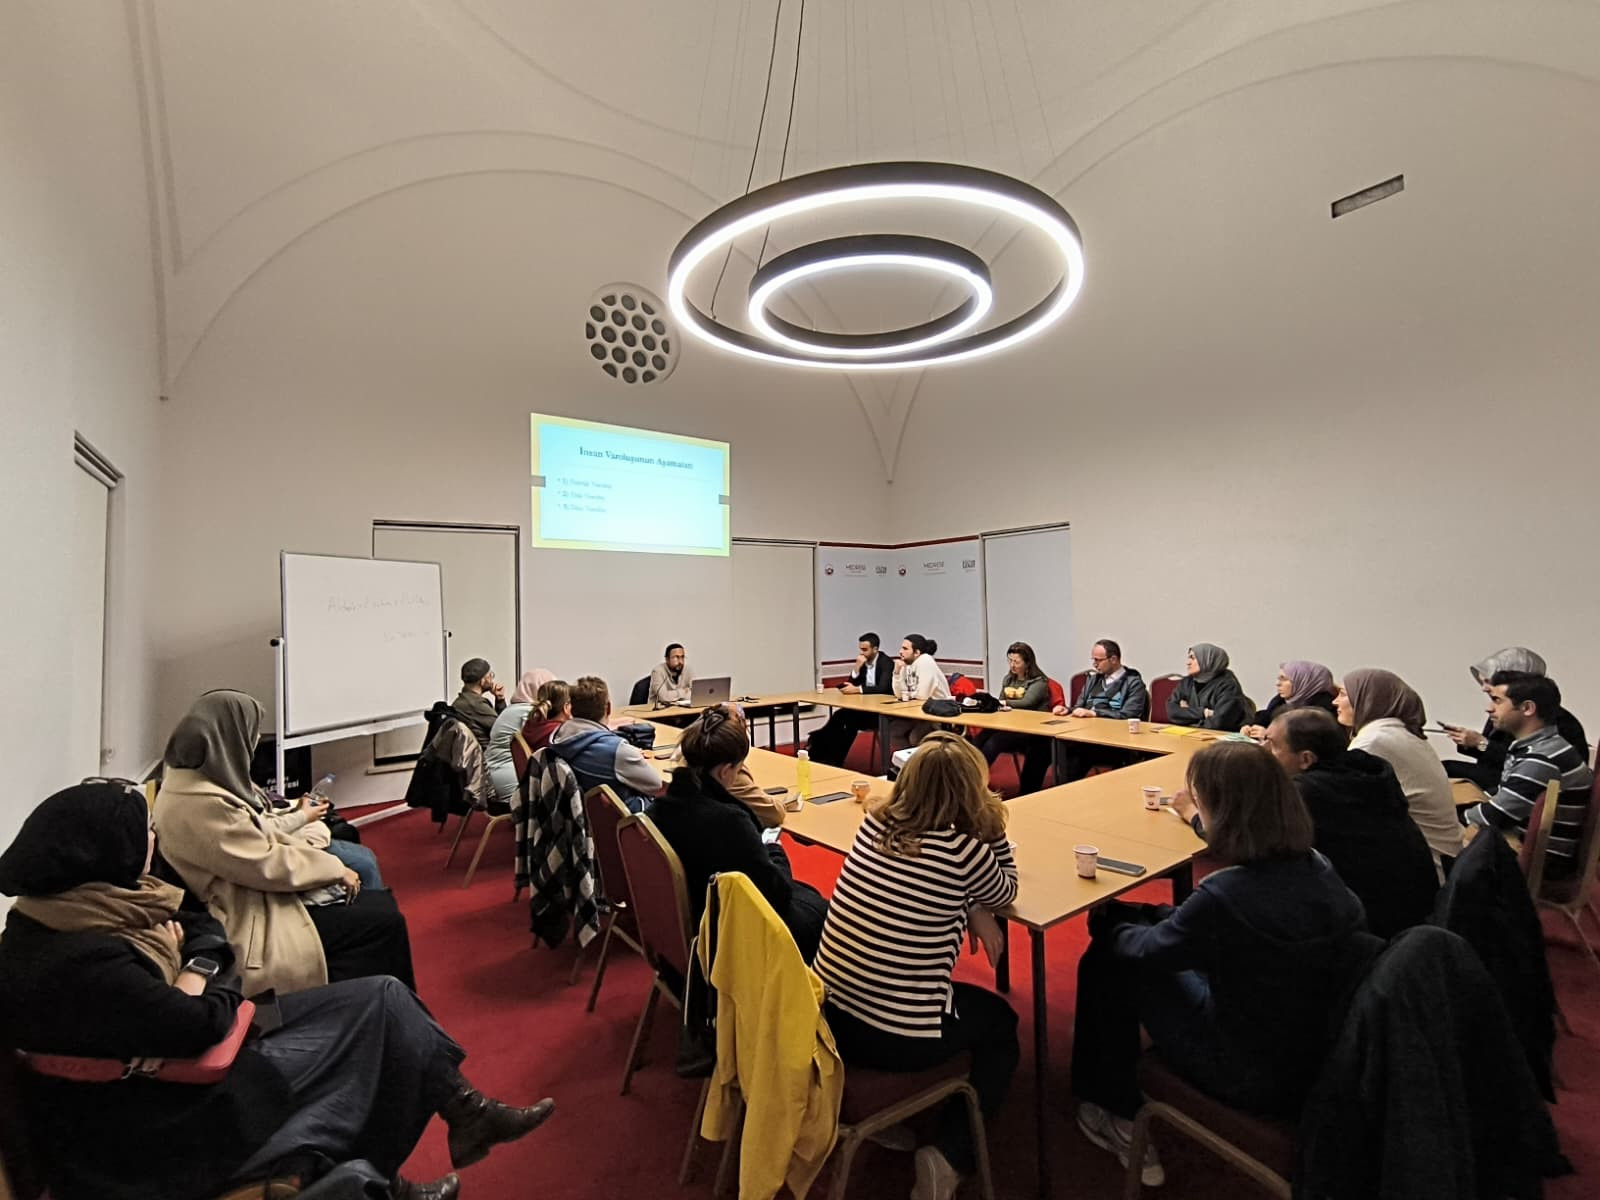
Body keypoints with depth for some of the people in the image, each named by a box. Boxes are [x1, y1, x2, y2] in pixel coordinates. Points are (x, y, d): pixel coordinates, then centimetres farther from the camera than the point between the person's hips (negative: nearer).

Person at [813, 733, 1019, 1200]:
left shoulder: (875, 820, -1)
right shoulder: (963, 849, -18)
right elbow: (1005, 893, 5)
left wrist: (969, 909, 5)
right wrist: (993, 827, -1)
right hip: (900, 1036, -5)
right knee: (1001, 1024, 25)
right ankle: (950, 1156, 16)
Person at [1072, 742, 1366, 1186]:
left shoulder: (1224, 897, -32)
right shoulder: (1317, 868, -9)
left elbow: (1145, 950, -13)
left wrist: (1114, 927, 7)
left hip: (1250, 1076, -7)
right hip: (1313, 1051, 7)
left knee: (1109, 962, 4)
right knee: (1144, 925, 15)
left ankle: (1114, 1114, 27)